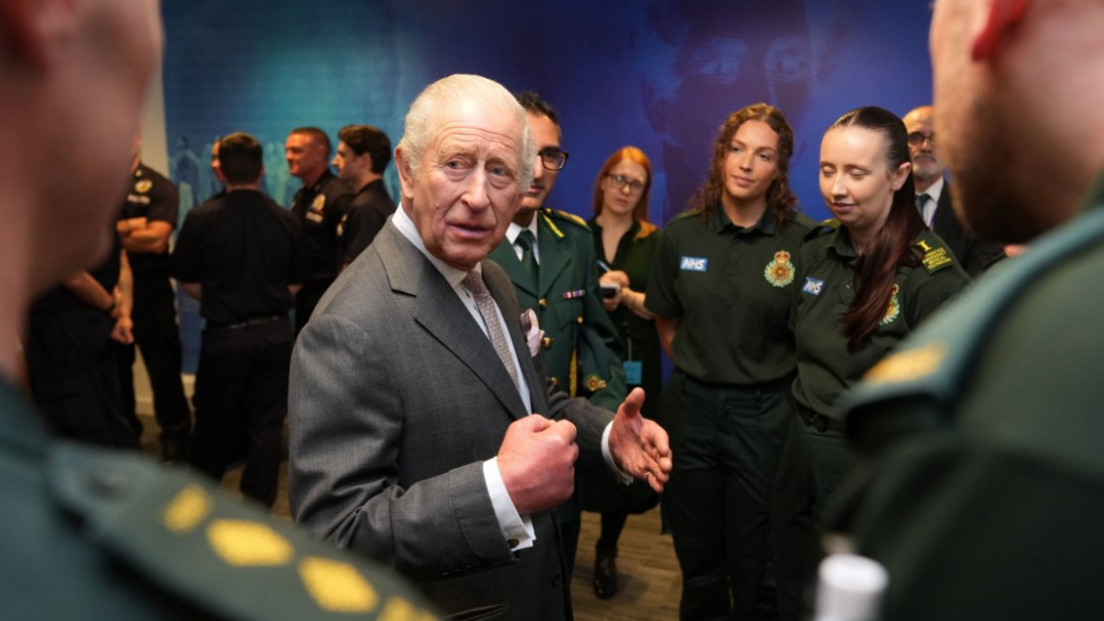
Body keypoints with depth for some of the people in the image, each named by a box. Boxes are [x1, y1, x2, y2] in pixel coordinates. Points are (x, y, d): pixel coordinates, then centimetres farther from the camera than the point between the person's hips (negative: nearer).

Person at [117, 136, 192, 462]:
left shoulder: (159, 187, -4)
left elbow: (156, 240, -16)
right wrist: (128, 227, -15)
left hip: (150, 294, -3)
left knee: (164, 370, 4)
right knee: (113, 370, 16)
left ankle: (175, 440, 17)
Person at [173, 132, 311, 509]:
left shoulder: (202, 218, -10)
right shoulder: (287, 221, -5)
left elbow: (187, 281, -2)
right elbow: (295, 283, 3)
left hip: (225, 336, -1)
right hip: (275, 333, 1)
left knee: (214, 425, 15)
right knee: (266, 425, 11)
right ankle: (258, 503, 20)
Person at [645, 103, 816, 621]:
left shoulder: (804, 239, -10)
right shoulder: (682, 233, 0)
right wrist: (692, 370, 11)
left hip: (765, 412, -2)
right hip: (691, 407, 3)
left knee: (755, 562, 11)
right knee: (696, 556, 18)